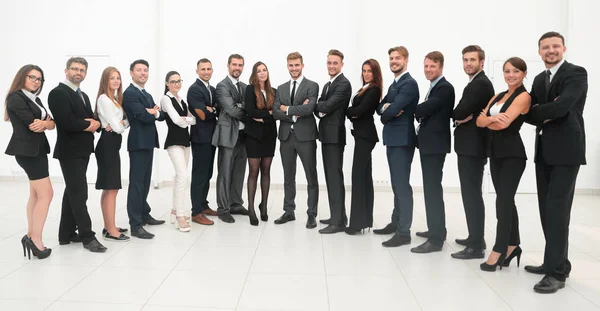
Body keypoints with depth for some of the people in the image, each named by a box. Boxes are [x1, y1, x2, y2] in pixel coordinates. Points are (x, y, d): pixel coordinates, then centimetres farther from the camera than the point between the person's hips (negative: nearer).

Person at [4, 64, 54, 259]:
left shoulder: (35, 99, 16)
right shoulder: (16, 98, -10)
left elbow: (52, 123, 7)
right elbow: (31, 124, -17)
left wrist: (44, 123, -15)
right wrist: (46, 122, 2)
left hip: (37, 150, 9)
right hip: (27, 150, -9)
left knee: (36, 195, 11)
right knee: (46, 194, -11)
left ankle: (30, 236, 17)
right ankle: (36, 240, -5)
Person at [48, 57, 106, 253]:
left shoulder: (83, 96, 18)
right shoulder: (58, 93, -10)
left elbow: (92, 121, 12)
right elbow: (67, 122, -23)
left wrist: (95, 124, -11)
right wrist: (88, 125, -8)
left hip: (83, 150, 9)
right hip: (70, 151, -9)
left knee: (72, 192, 14)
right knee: (79, 193, -7)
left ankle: (67, 233, 23)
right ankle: (88, 236, 0)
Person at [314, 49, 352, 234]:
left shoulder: (344, 84, -10)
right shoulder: (327, 85, 20)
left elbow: (328, 106, -20)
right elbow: (320, 108, 14)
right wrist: (319, 111, -10)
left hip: (335, 136, -10)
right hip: (326, 135, 10)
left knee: (335, 177, -10)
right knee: (330, 176, 13)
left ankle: (338, 221, -6)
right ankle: (337, 215, 22)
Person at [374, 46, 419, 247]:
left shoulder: (409, 83, -13)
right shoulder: (394, 84, 18)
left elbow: (393, 110, -22)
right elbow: (380, 108, 12)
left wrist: (385, 115, -1)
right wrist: (386, 106, -10)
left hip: (402, 140, -10)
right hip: (393, 139, 10)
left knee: (402, 185, -8)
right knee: (396, 184, 16)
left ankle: (404, 232, -3)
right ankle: (396, 222, 26)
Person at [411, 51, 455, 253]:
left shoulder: (445, 88, -13)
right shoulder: (434, 87, 19)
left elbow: (423, 109, -21)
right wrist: (418, 113, -5)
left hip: (435, 144, -10)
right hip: (429, 143, 10)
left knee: (432, 189, -10)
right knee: (431, 188, 15)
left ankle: (436, 239, -6)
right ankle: (436, 229, 27)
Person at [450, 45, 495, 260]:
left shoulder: (481, 83, -13)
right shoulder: (476, 83, 20)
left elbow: (460, 112, -20)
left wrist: (461, 116, 0)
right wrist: (465, 117, -8)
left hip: (473, 147, -11)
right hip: (470, 146, 11)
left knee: (472, 194, -9)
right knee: (471, 193, 15)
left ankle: (476, 246, -4)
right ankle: (475, 237, 25)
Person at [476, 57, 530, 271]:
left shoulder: (524, 96, -8)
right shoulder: (498, 96, 15)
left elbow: (504, 123, -20)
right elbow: (479, 121, 3)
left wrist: (487, 120, 0)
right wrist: (492, 118, -19)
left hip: (512, 153, -7)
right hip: (496, 151, 7)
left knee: (503, 200, -7)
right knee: (506, 200, 12)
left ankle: (498, 251, -1)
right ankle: (512, 245, 23)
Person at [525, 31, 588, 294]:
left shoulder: (577, 74, -7)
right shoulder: (539, 80, 16)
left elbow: (561, 107, -22)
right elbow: (529, 114, 8)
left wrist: (537, 111, -5)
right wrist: (545, 115, -12)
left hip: (566, 151, -8)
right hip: (544, 151, 8)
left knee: (557, 210, -10)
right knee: (547, 210, 11)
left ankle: (557, 272, -3)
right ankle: (557, 262, 23)